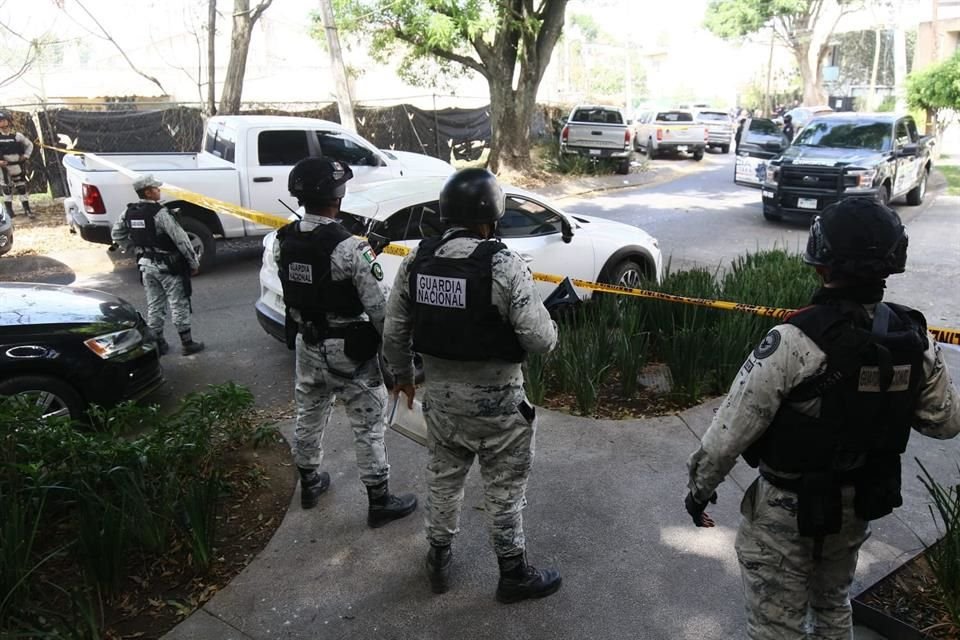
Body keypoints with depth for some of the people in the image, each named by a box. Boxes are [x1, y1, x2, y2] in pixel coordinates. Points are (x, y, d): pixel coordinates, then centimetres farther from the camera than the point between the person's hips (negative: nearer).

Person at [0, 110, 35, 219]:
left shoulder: (17, 135, -5)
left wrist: (25, 156, -1)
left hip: (17, 167, 0)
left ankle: (27, 209, 11)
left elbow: (29, 145, 9)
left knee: (22, 187, 5)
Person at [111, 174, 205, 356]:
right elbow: (181, 239, -20)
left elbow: (116, 234, 14)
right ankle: (187, 344, 11)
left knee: (154, 305, 16)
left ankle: (157, 343, 23)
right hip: (167, 266, -7)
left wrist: (137, 250, 17)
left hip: (146, 265, 7)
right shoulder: (159, 213, -21)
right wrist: (194, 263, -10)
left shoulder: (129, 212, 1)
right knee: (179, 305, 4)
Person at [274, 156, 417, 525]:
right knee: (368, 426, 7)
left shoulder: (283, 242, -4)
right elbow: (378, 308, -22)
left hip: (306, 345, 7)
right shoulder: (349, 248, -25)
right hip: (349, 351, -6)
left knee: (309, 416, 22)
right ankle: (379, 502, 19)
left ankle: (309, 484, 42)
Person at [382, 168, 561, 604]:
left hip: (440, 395, 5)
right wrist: (549, 329, 1)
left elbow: (394, 331, 3)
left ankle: (438, 560, 41)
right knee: (504, 488, 13)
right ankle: (514, 574, 31)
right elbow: (540, 340, -22)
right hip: (495, 401, -5)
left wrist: (401, 375, 19)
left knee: (443, 477, 23)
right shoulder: (504, 265, -21)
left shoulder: (416, 261, -4)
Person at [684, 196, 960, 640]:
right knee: (833, 604, 30)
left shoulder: (793, 343, -29)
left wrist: (701, 486, -7)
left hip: (788, 508, -6)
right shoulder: (917, 340, -11)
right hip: (860, 505, 6)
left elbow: (732, 429, -23)